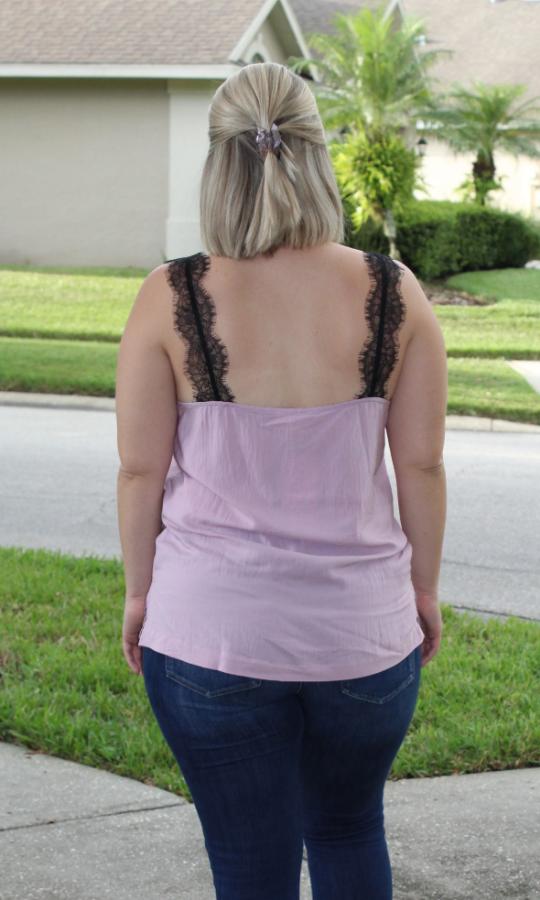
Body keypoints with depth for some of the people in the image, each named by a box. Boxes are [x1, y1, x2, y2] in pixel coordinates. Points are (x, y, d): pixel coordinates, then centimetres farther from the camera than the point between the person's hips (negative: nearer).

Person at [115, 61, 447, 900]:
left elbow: (141, 468, -5)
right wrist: (425, 586, 11)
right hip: (363, 629, 2)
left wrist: (139, 591, 9)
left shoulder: (170, 298, -10)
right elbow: (422, 464, -2)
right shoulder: (394, 294, -7)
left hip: (212, 632, -1)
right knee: (350, 832, 25)